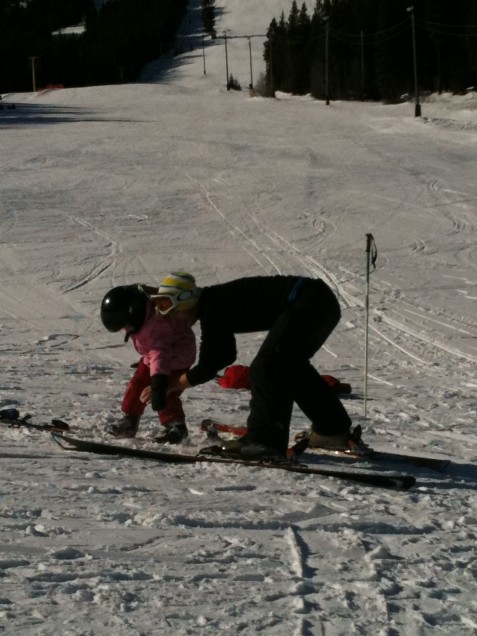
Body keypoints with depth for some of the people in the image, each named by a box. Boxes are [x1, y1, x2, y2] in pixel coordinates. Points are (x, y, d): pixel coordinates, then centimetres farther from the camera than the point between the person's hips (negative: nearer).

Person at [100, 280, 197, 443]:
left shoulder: (156, 324, -44)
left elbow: (160, 355, -56)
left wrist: (158, 383, -64)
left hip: (176, 355, -9)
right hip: (152, 354, 9)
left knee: (166, 393, -18)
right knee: (137, 385, 9)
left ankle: (176, 427, -2)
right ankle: (129, 421, 22)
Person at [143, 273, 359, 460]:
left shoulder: (213, 309, -11)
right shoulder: (217, 302, 18)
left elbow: (207, 368, -9)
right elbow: (226, 356, 31)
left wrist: (173, 385, 4)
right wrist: (183, 379, 27)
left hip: (306, 305, -11)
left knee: (266, 368, -12)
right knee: (291, 366, 25)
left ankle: (266, 440, -14)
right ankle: (335, 430, 34)